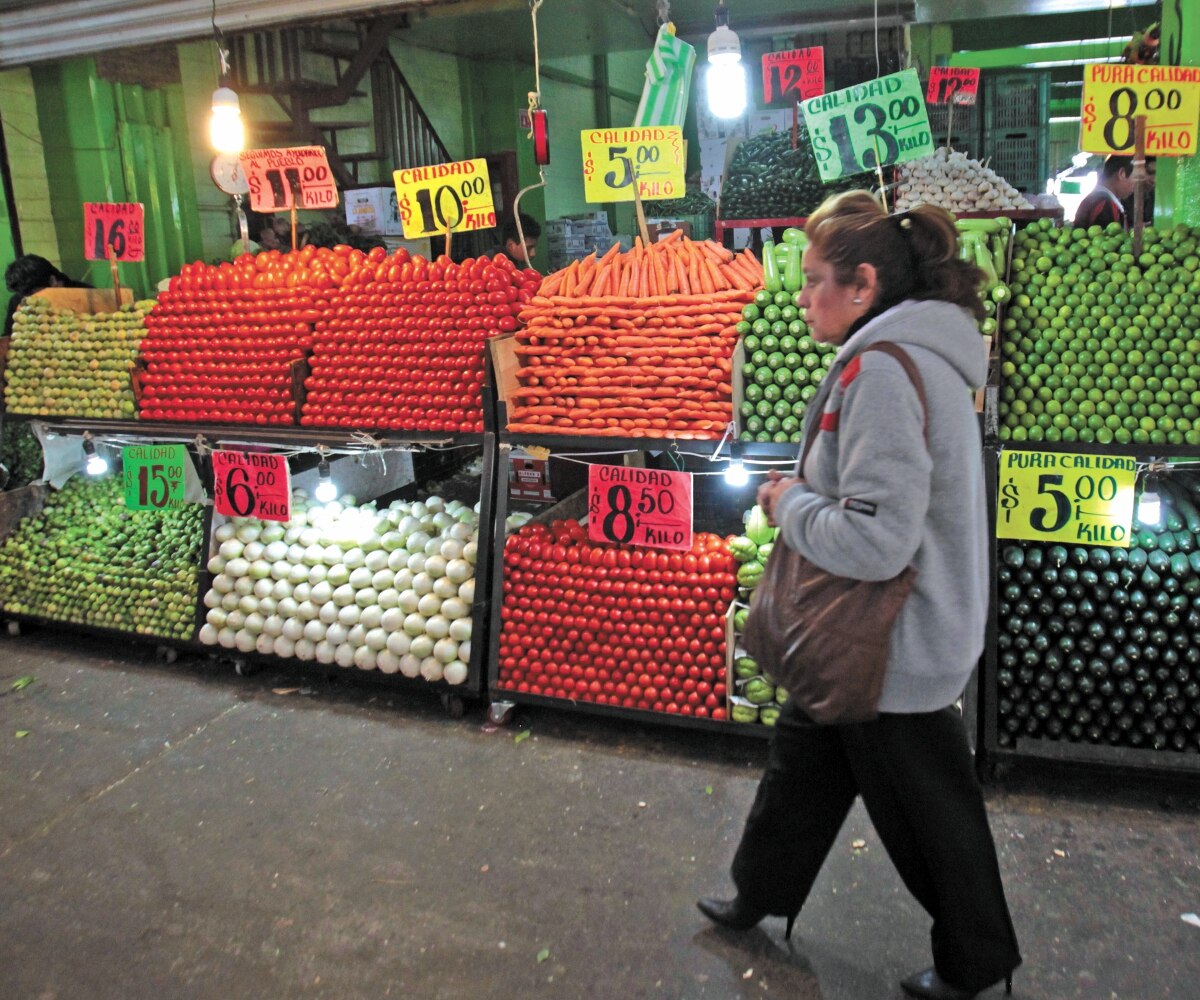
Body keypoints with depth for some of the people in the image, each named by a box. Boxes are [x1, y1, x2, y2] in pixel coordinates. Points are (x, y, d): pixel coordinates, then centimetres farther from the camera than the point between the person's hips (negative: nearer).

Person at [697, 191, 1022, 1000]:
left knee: (926, 810, 11)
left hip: (893, 652, -10)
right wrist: (805, 493, 6)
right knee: (804, 759, 24)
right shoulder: (920, 356, 6)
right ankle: (759, 898, 45)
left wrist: (791, 503, -15)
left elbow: (876, 540, -32)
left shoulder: (882, 371, -26)